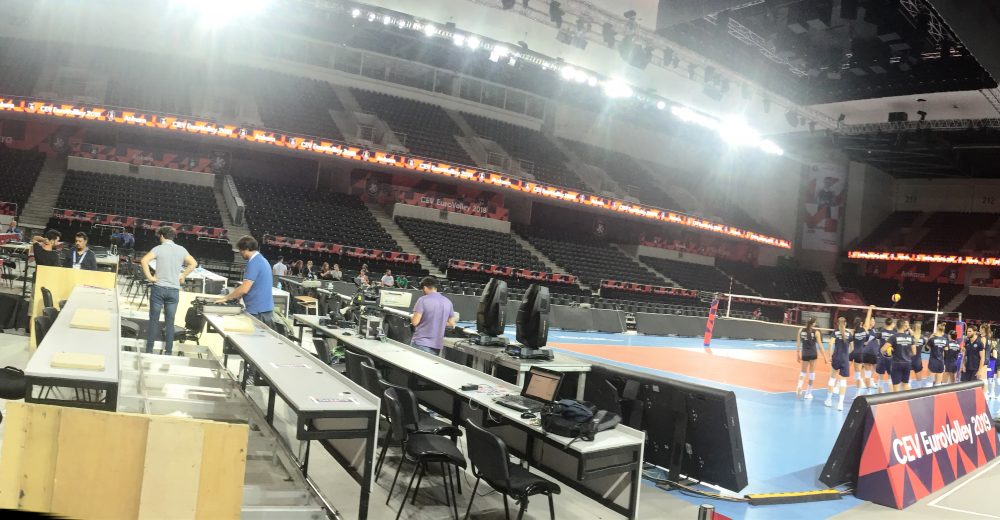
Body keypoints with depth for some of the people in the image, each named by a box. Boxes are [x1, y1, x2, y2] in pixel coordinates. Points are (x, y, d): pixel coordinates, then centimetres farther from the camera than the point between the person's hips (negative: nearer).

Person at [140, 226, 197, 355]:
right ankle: (168, 351, 10)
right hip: (174, 290, 2)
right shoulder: (181, 250, 4)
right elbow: (193, 263, 6)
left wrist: (149, 277, -10)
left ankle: (149, 350, 10)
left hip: (158, 288, -2)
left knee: (154, 320, 6)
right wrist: (182, 276, 9)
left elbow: (144, 261, -17)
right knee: (170, 322, 8)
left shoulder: (159, 248, -5)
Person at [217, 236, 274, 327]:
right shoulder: (261, 259, 15)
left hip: (258, 312, -9)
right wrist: (234, 296, 19)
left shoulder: (254, 262, -16)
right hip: (265, 309, 10)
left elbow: (244, 289, -20)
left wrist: (226, 298, -7)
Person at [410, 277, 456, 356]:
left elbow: (415, 322, -13)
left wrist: (411, 318, 9)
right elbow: (451, 323, 12)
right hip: (437, 344, 5)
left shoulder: (423, 300, -10)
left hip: (420, 343, -5)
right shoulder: (448, 302, 6)